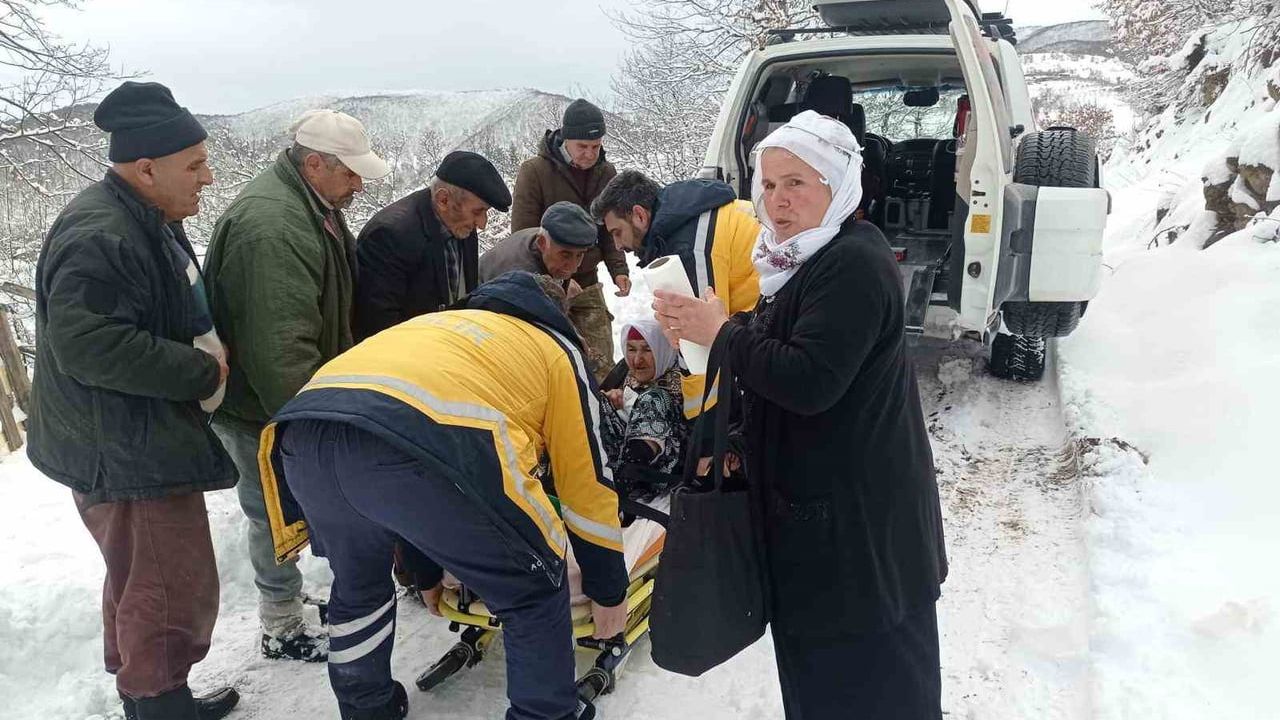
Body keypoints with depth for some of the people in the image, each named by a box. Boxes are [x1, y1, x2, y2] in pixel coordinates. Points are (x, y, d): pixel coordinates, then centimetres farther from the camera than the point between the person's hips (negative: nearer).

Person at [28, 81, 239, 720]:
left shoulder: (149, 223, 12)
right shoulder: (98, 236, -23)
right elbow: (84, 342, -30)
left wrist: (206, 355, 6)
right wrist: (202, 373, -23)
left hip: (144, 444, 11)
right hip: (125, 457, -11)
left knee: (139, 585, 24)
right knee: (176, 595, -2)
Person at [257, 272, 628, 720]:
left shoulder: (441, 326, 41)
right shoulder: (556, 349, 26)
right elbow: (587, 482, 24)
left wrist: (428, 573, 54)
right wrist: (609, 591, 36)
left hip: (303, 435, 7)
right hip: (417, 451, -6)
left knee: (358, 584, 34)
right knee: (534, 590, 17)